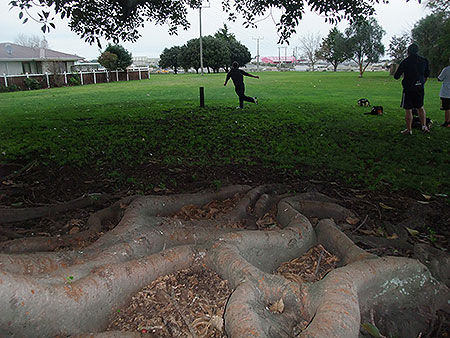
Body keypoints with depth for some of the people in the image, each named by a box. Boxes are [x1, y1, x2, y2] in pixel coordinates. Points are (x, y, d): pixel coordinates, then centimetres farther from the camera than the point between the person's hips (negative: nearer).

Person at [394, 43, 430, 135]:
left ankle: (409, 130, 7)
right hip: (420, 88, 5)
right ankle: (424, 125, 11)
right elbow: (427, 74, 15)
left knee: (408, 110, 2)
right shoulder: (424, 60, 5)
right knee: (420, 107, 20)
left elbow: (396, 76, -7)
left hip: (408, 89, -5)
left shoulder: (405, 62, -10)